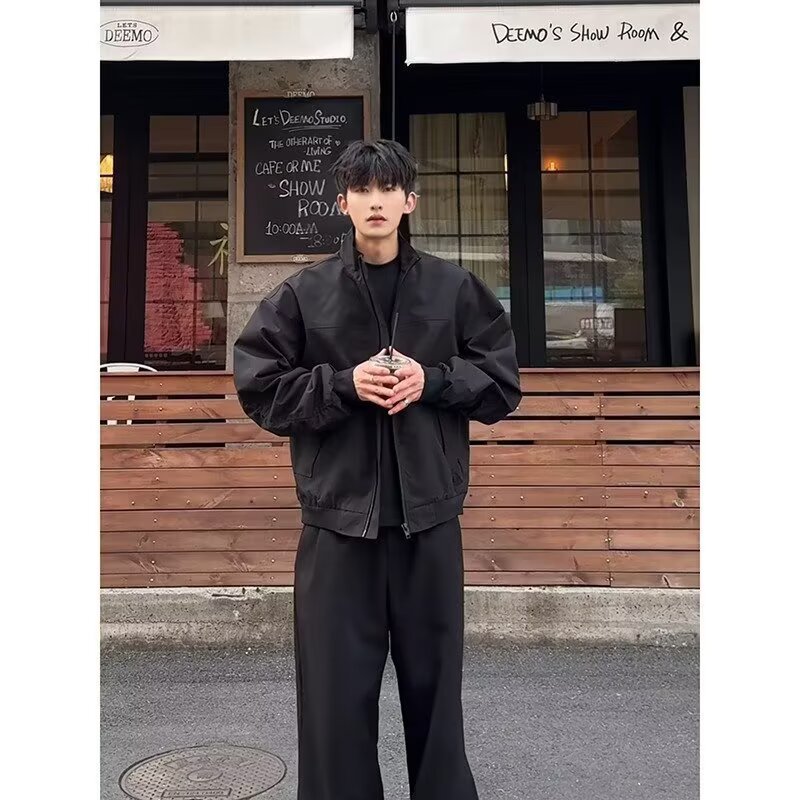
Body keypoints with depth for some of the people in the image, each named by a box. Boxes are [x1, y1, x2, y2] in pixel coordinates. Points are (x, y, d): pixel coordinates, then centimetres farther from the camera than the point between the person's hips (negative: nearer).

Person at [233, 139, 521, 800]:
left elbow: (503, 382, 7)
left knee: (434, 680, 15)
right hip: (338, 519, 0)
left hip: (429, 516, 1)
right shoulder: (304, 293, 2)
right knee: (337, 687, 7)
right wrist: (343, 384, -12)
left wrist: (433, 380, -10)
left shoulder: (454, 288, 4)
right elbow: (259, 388, 2)